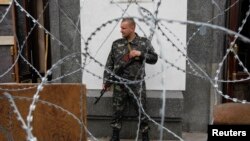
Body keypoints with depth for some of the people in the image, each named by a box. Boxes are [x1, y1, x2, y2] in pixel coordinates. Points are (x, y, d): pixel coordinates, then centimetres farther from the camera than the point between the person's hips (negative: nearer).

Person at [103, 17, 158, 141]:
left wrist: (140, 53, -12)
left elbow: (154, 59, 3)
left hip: (137, 84, -1)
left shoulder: (144, 42, 3)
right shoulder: (116, 44, 5)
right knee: (117, 111, 9)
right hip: (119, 84, 2)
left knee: (141, 111, 4)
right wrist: (106, 81, 2)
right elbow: (109, 64, 7)